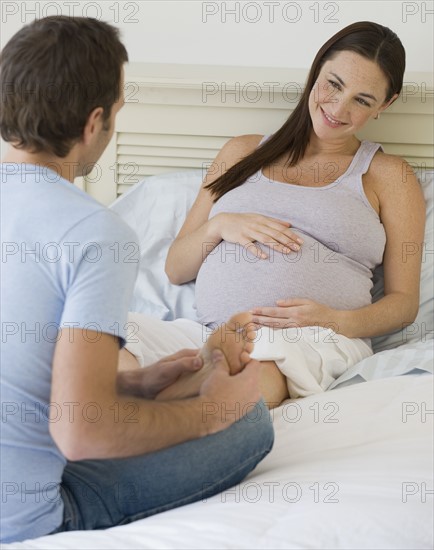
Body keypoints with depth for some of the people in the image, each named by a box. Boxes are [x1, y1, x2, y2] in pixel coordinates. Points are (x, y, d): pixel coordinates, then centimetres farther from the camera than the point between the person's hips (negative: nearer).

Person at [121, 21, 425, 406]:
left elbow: (404, 301, 12)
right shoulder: (244, 152, 26)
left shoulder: (388, 175, 19)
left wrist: (336, 320, -9)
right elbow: (175, 269, 23)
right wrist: (219, 226, 1)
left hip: (318, 344, -1)